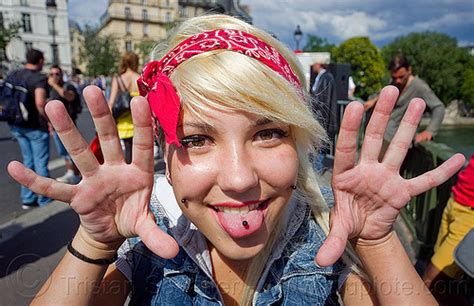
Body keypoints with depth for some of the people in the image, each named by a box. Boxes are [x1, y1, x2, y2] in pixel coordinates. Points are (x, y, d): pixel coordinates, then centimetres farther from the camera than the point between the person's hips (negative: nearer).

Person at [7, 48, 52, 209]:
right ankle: (44, 200, 16)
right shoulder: (40, 78, -16)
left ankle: (27, 199, 25)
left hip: (17, 125, 7)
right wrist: (49, 120, -17)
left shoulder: (14, 74, 6)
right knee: (41, 163, 6)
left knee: (28, 161, 19)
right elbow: (40, 103, -29)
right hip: (35, 126, -7)